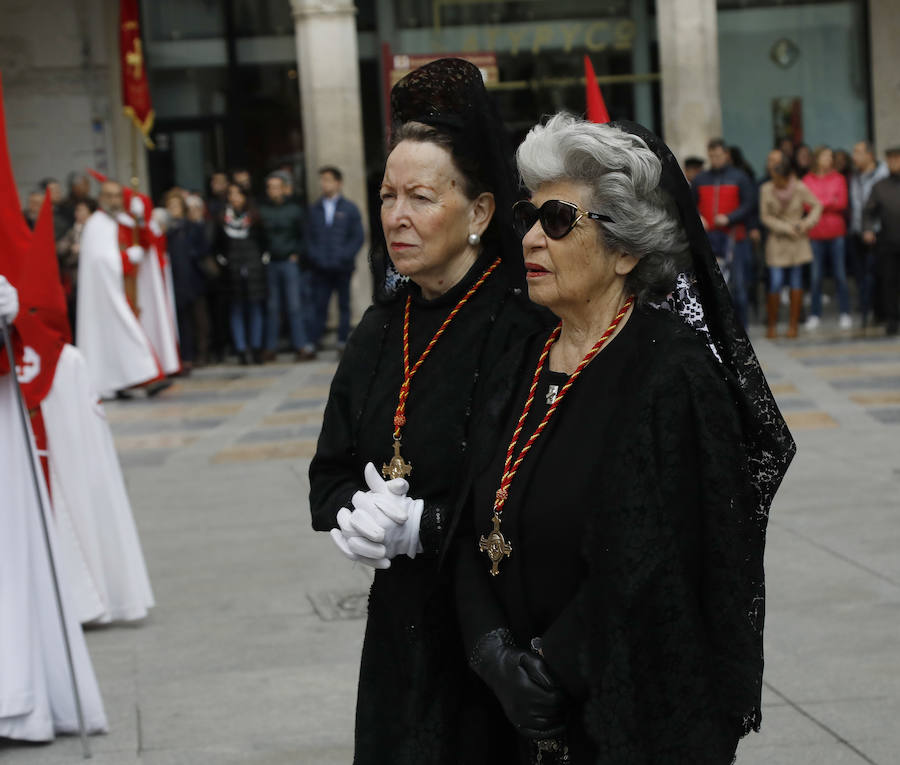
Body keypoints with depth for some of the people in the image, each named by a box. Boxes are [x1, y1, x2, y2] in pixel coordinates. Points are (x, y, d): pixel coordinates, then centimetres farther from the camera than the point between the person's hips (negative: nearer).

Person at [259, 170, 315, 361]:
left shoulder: (294, 209, 3)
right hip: (270, 264, 1)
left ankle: (301, 345, -1)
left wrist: (298, 254, 2)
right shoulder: (262, 211, 5)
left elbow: (304, 235, 10)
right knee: (272, 307, 3)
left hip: (289, 262, -1)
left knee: (294, 305, -4)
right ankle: (270, 347, 7)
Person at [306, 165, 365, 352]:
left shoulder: (349, 209, 6)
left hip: (342, 267, 0)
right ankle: (313, 341, -7)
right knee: (318, 305, -6)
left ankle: (343, 340, 12)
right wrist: (314, 256, -7)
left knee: (344, 305, 6)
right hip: (320, 269, 0)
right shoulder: (314, 210, 10)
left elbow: (358, 237, 1)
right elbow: (308, 237, 8)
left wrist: (344, 256, -10)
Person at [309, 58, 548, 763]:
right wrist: (355, 516, -9)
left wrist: (424, 526, -21)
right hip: (403, 631, 6)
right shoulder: (382, 327, 8)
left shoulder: (524, 327, -16)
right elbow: (331, 472, 12)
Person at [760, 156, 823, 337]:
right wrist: (786, 228, -10)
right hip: (777, 240, -1)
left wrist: (807, 222, -12)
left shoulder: (799, 189, -10)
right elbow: (765, 217, -3)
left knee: (796, 282, 4)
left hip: (797, 241, 1)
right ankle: (771, 324, 5)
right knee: (775, 283, -8)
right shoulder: (766, 189, -10)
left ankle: (793, 325, 11)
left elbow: (817, 205, 3)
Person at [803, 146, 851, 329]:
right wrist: (830, 202, -7)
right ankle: (815, 314, 7)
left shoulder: (838, 179, 7)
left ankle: (844, 314, 7)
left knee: (840, 274, 2)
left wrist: (820, 204, -8)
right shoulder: (807, 180, 5)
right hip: (815, 233, -1)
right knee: (816, 276, 0)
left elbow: (842, 204, -1)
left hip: (836, 233, 1)